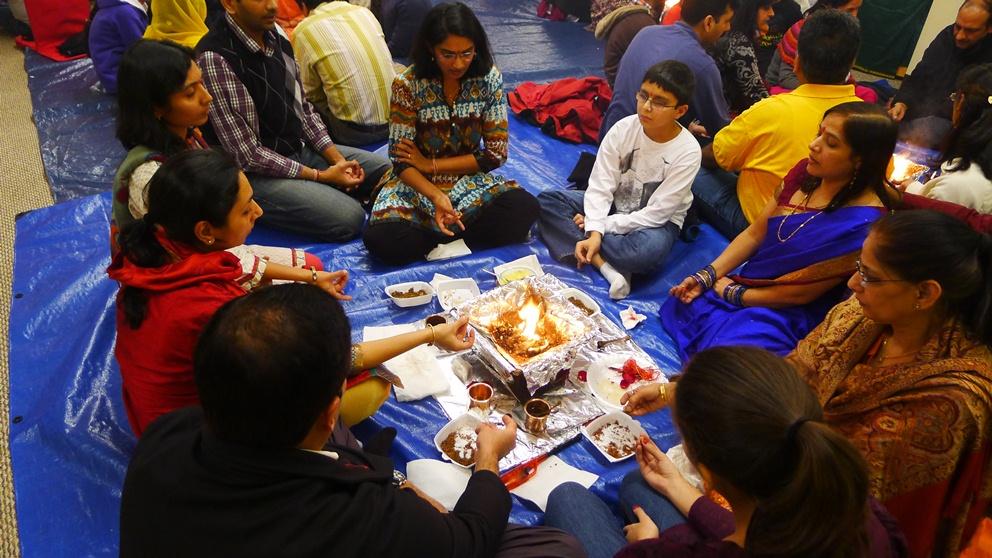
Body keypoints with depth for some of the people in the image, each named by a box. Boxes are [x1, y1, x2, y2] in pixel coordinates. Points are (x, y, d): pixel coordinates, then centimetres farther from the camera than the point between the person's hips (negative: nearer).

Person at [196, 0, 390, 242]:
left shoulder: (275, 34, 0)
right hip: (255, 173, -8)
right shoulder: (214, 58, -24)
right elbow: (247, 155, -22)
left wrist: (337, 158, -4)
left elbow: (301, 105, 10)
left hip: (300, 148, 8)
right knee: (349, 218, -24)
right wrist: (320, 176, -17)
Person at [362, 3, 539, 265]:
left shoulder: (489, 78, -9)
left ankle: (438, 237, -11)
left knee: (525, 209, -27)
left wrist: (430, 165, -13)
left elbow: (496, 152, -9)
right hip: (418, 184, -1)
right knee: (381, 239, -30)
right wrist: (437, 197, -33)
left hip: (471, 179, 2)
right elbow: (402, 162, -14)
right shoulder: (407, 84, -15)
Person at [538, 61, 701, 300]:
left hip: (656, 221, -4)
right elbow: (600, 186, -15)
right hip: (613, 206, 4)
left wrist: (602, 225, -20)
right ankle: (604, 262, -27)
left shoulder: (688, 152, -22)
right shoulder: (624, 128, -14)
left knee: (649, 250, -40)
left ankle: (581, 246, -18)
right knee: (547, 200, -16)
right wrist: (595, 231, -29)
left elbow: (656, 213, -20)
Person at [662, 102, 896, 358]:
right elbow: (755, 233, 4)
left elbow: (800, 293, -18)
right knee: (674, 307, -6)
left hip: (785, 316, -7)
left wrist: (734, 294, -7)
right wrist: (706, 276, -3)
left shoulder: (863, 224, -25)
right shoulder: (806, 172, -3)